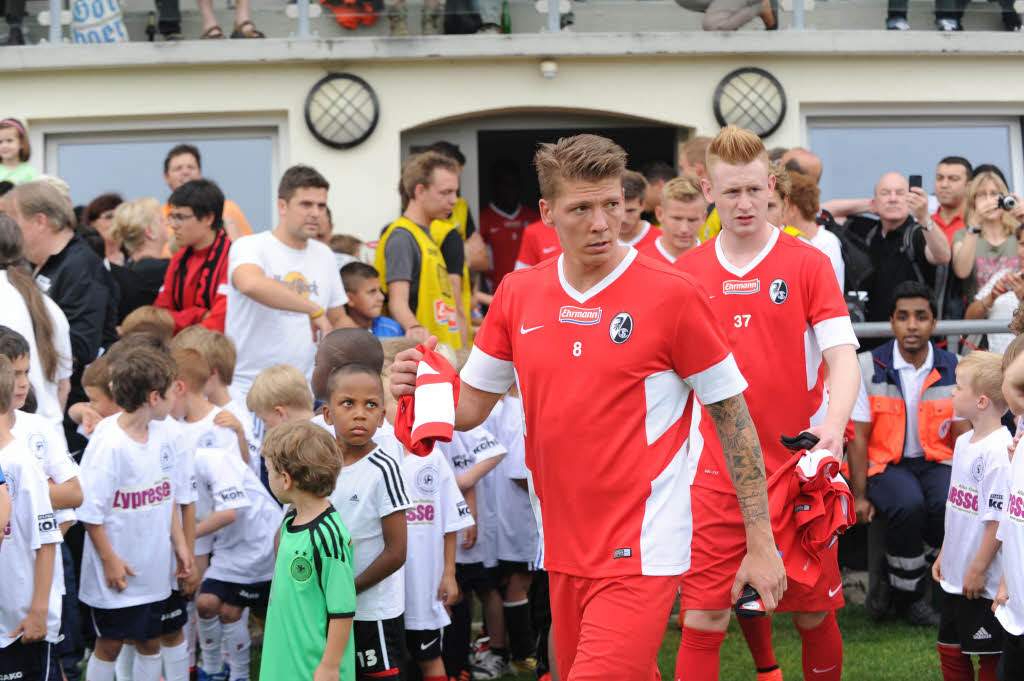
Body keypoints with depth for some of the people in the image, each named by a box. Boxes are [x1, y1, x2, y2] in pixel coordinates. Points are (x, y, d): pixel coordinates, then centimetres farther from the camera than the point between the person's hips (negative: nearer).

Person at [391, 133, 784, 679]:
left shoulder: (672, 295, -9)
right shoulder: (518, 293, 5)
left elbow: (733, 416, -4)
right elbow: (471, 406, 14)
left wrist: (761, 543, -5)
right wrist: (419, 386, -9)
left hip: (641, 556, -5)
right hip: (564, 552, 6)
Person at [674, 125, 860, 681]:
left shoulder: (809, 264, -2)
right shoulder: (686, 271, 6)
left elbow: (842, 356, -9)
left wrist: (833, 425, -27)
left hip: (800, 471, -1)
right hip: (717, 475, 2)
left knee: (814, 615, 7)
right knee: (702, 619, -6)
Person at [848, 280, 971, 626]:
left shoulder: (953, 369, 3)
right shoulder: (869, 367, -3)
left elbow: (962, 435, 5)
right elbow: (859, 436, -2)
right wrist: (859, 496, -8)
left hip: (936, 462, 2)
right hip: (886, 464, -2)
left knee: (950, 505, -31)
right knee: (908, 505, -35)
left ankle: (902, 587, -9)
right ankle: (909, 598, -11)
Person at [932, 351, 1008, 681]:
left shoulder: (999, 451, -21)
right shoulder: (964, 442, 9)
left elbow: (998, 518, -21)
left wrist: (978, 570, -17)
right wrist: (944, 553, 20)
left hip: (985, 582, -9)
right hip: (956, 577, 9)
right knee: (950, 650, 17)